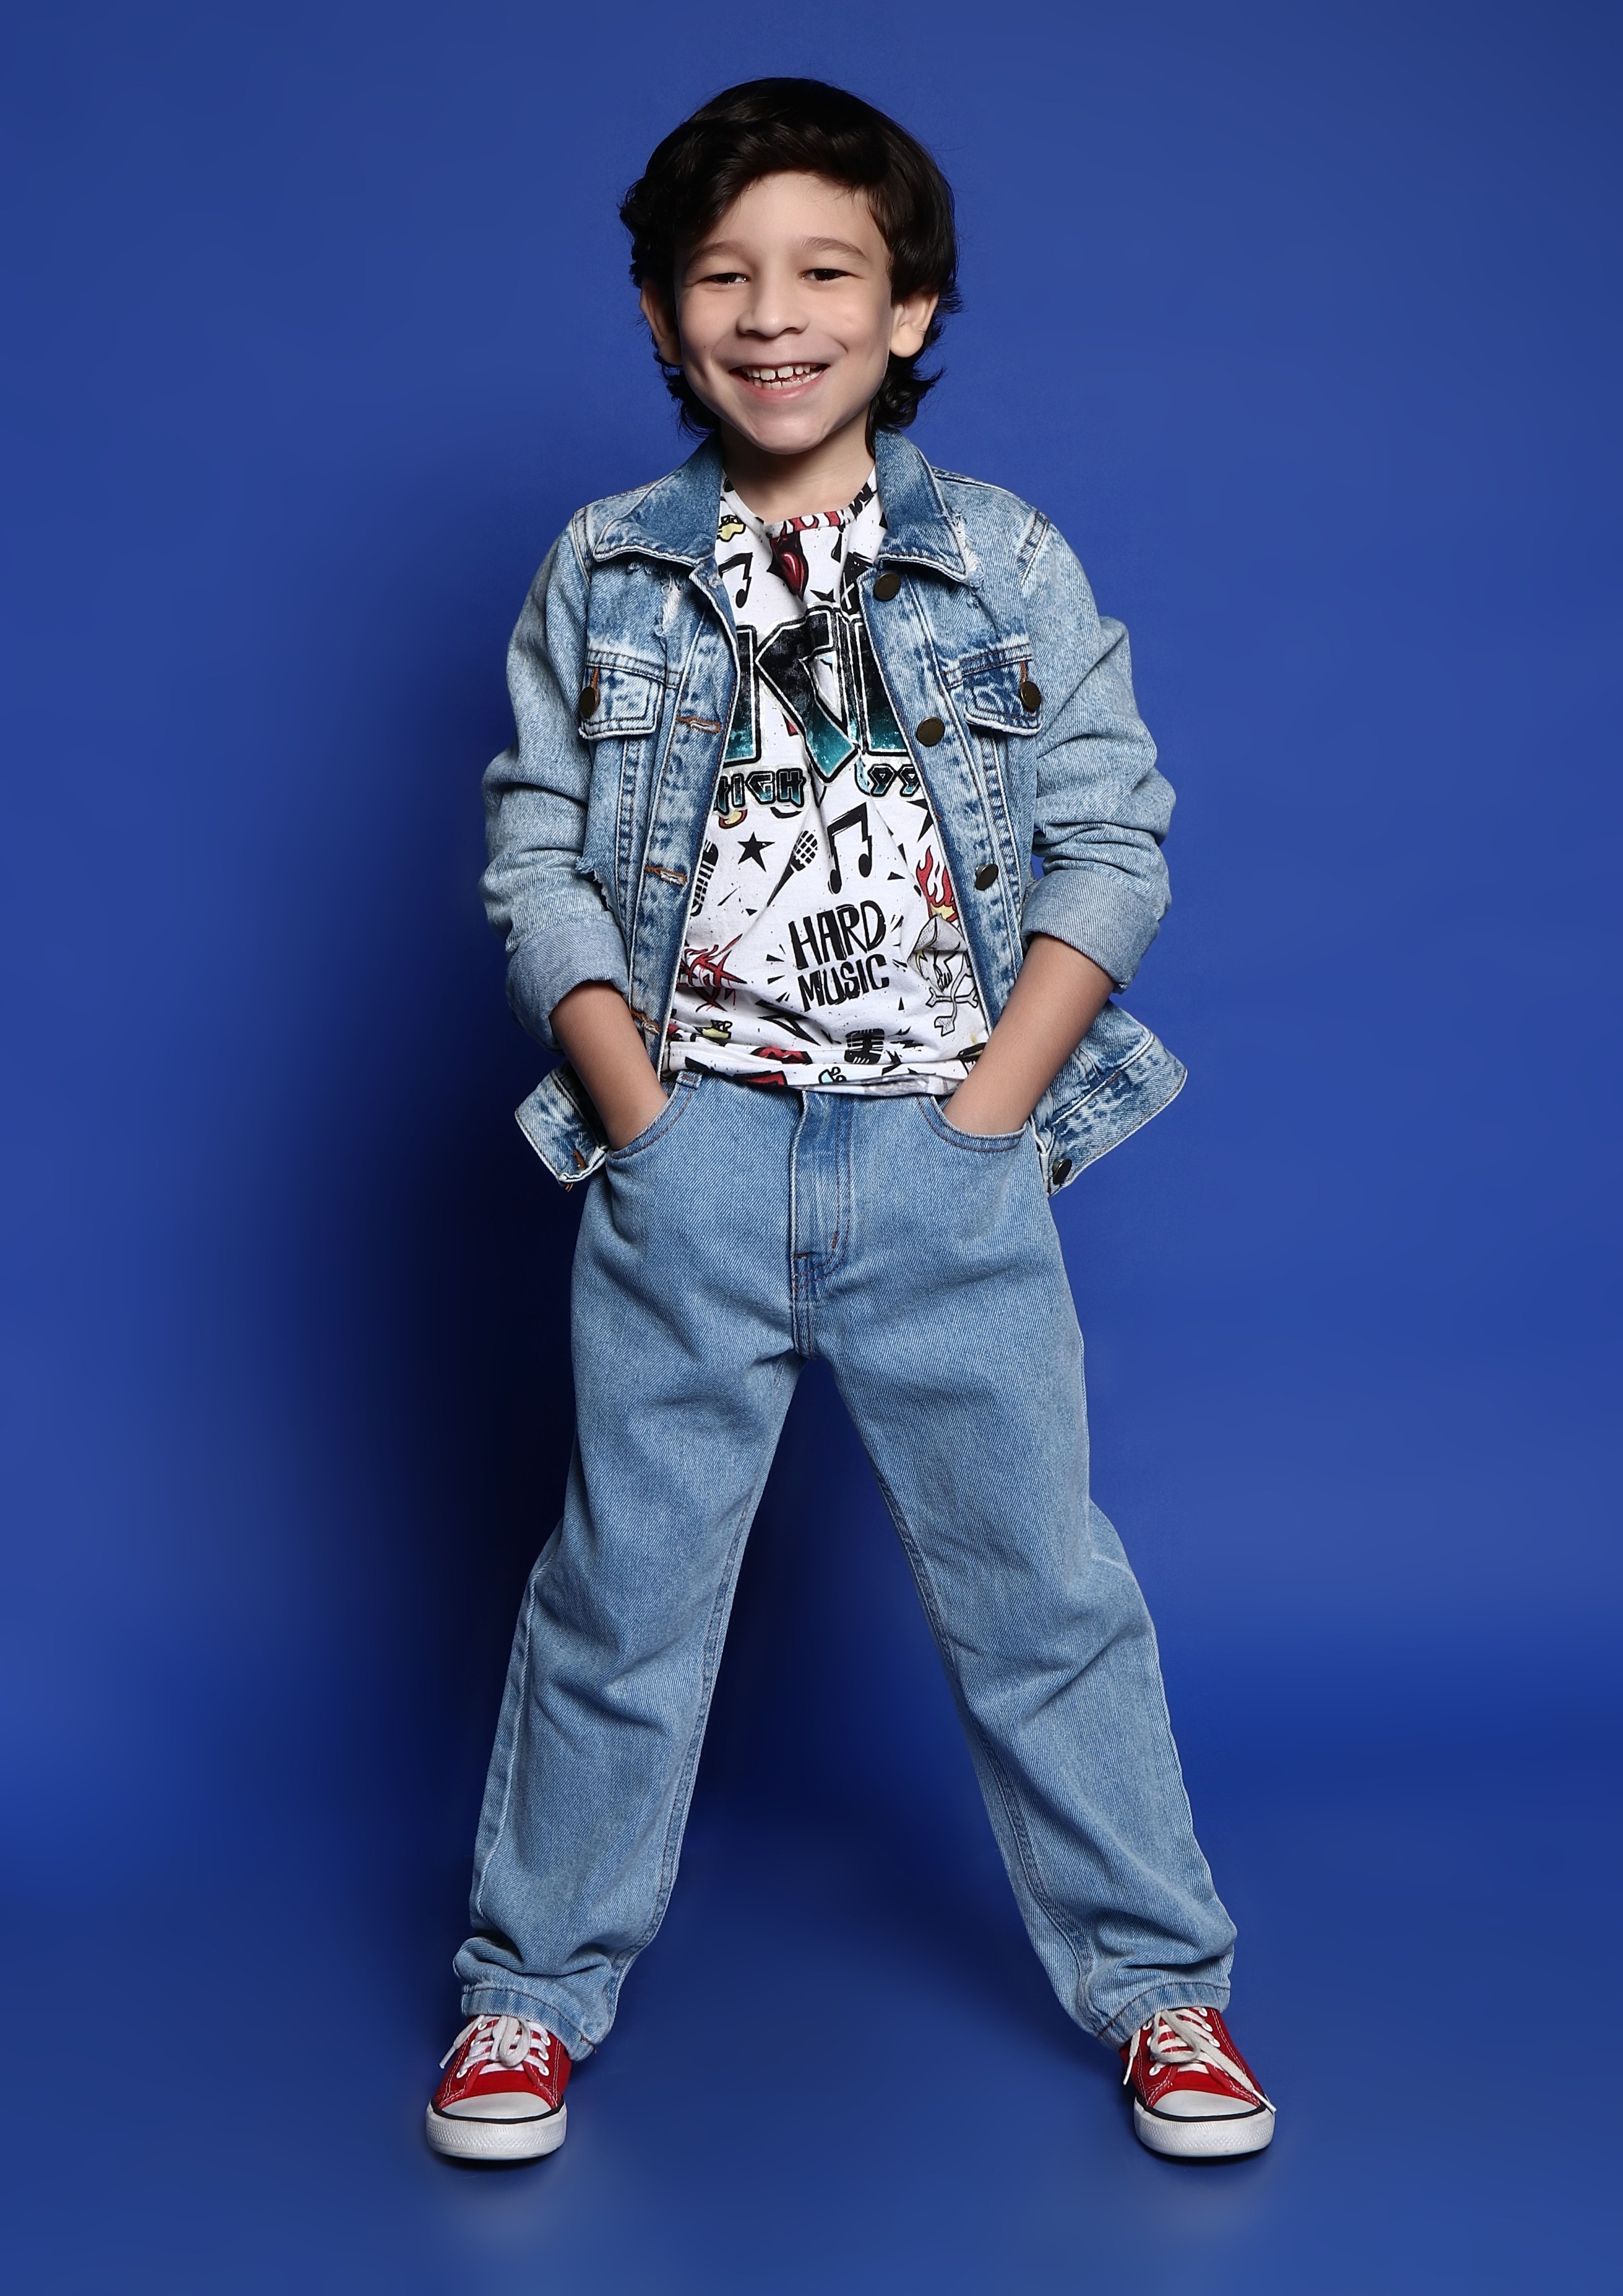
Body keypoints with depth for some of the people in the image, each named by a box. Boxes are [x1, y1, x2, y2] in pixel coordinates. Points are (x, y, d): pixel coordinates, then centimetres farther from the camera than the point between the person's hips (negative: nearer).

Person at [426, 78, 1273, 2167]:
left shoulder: (1014, 565, 3)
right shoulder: (602, 572, 6)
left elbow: (1112, 850, 1)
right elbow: (536, 864, 4)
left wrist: (980, 1121, -8)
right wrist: (651, 1120, -7)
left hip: (951, 1155, 0)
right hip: (686, 1156, 1)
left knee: (1040, 1582, 7)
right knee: (622, 1583, 8)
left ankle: (1158, 1983, 23)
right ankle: (536, 1987, 25)